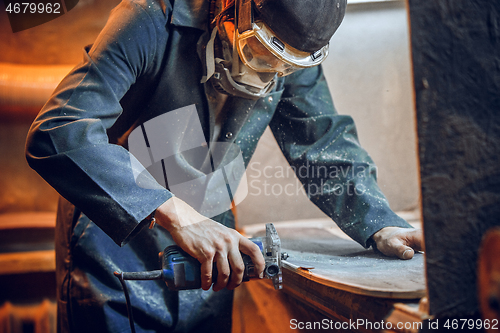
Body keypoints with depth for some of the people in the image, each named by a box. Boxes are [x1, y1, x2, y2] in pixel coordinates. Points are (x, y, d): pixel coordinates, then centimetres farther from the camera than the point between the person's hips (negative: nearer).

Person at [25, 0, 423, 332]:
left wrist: (381, 225, -15)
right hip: (115, 249, -4)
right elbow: (59, 134, -33)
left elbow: (324, 144, 0)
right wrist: (174, 212, -41)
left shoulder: (294, 49, -6)